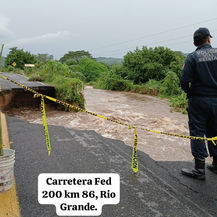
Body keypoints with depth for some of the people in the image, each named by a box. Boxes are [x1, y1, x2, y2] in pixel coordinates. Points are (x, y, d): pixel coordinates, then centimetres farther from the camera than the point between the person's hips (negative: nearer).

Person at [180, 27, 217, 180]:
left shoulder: (192, 57, -8)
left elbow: (184, 81, -14)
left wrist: (189, 93, 6)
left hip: (198, 100, -3)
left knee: (197, 133, 3)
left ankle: (200, 169, 6)